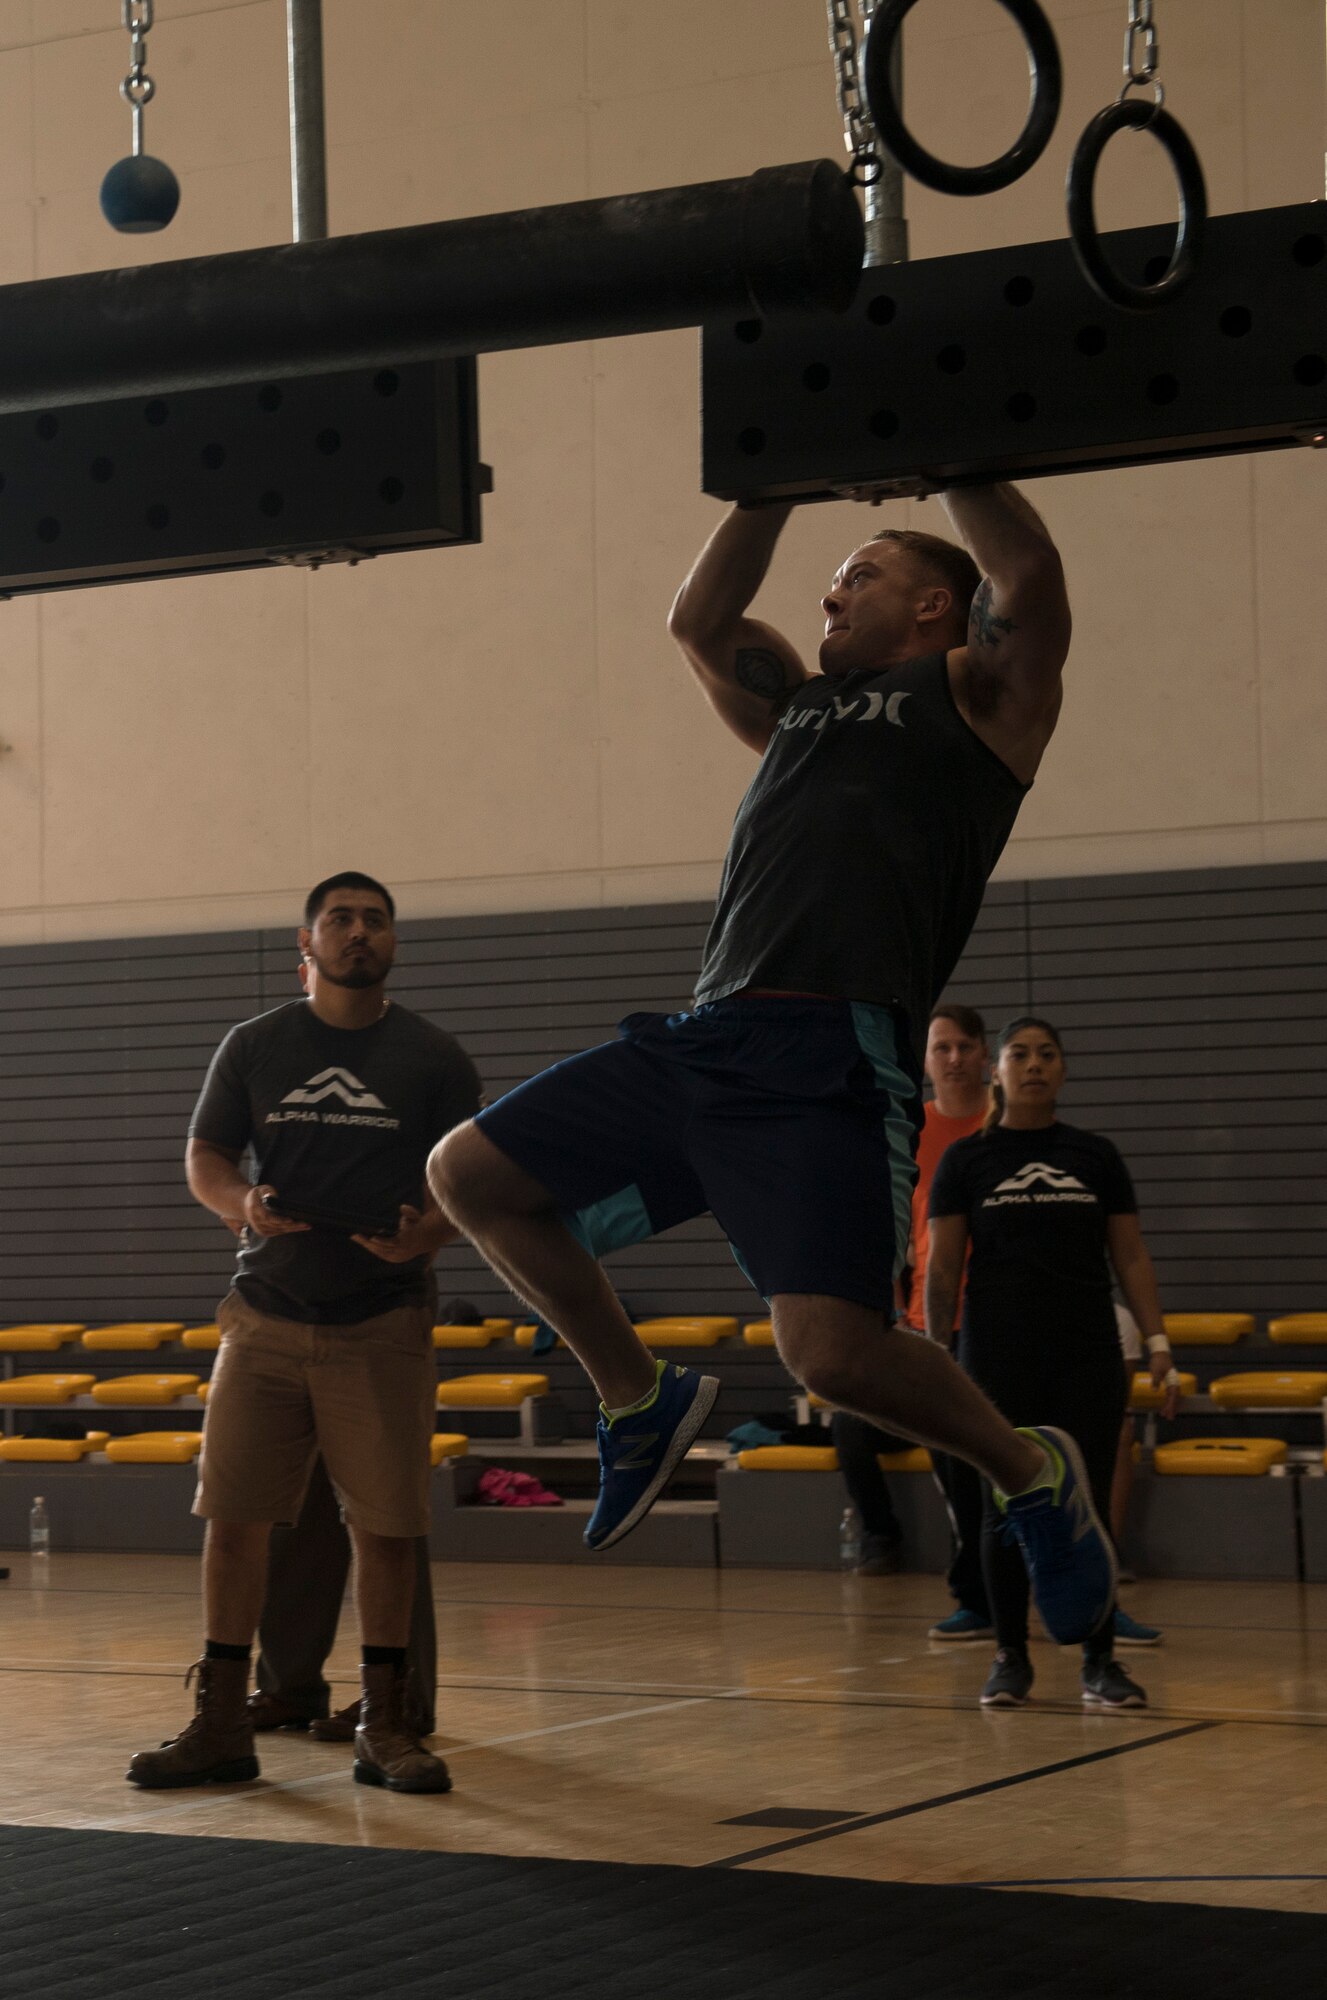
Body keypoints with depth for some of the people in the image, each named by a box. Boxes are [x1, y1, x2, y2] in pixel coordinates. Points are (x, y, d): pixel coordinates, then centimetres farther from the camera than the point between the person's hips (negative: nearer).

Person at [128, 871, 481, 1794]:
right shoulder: (255, 1047, 9)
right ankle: (222, 1724, 8)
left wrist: (428, 1233, -17)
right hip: (266, 1315, 1)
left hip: (384, 1324, -1)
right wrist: (240, 1202, -12)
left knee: (386, 1525, -1)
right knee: (233, 1514, -1)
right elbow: (203, 1156, 10)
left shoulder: (434, 1057, 5)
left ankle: (385, 1726, 11)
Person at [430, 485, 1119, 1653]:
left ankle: (1033, 1476, 8)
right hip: (706, 1035, 8)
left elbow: (1030, 577, -7)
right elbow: (698, 619, 37)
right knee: (471, 1177, 6)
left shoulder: (976, 694, 9)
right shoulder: (802, 704, 29)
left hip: (832, 1061, -8)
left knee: (832, 1349, -21)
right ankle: (641, 1400, 21)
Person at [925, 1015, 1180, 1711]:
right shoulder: (965, 1159, 3)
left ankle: (1099, 1662, 4)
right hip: (998, 1358, -1)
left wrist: (1158, 1342, 0)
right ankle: (1011, 1658, 12)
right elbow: (942, 1267, 3)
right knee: (1006, 1509, 3)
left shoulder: (1096, 1156, 7)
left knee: (1088, 1508, 0)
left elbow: (1131, 1257, 8)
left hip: (1087, 1359, 1)